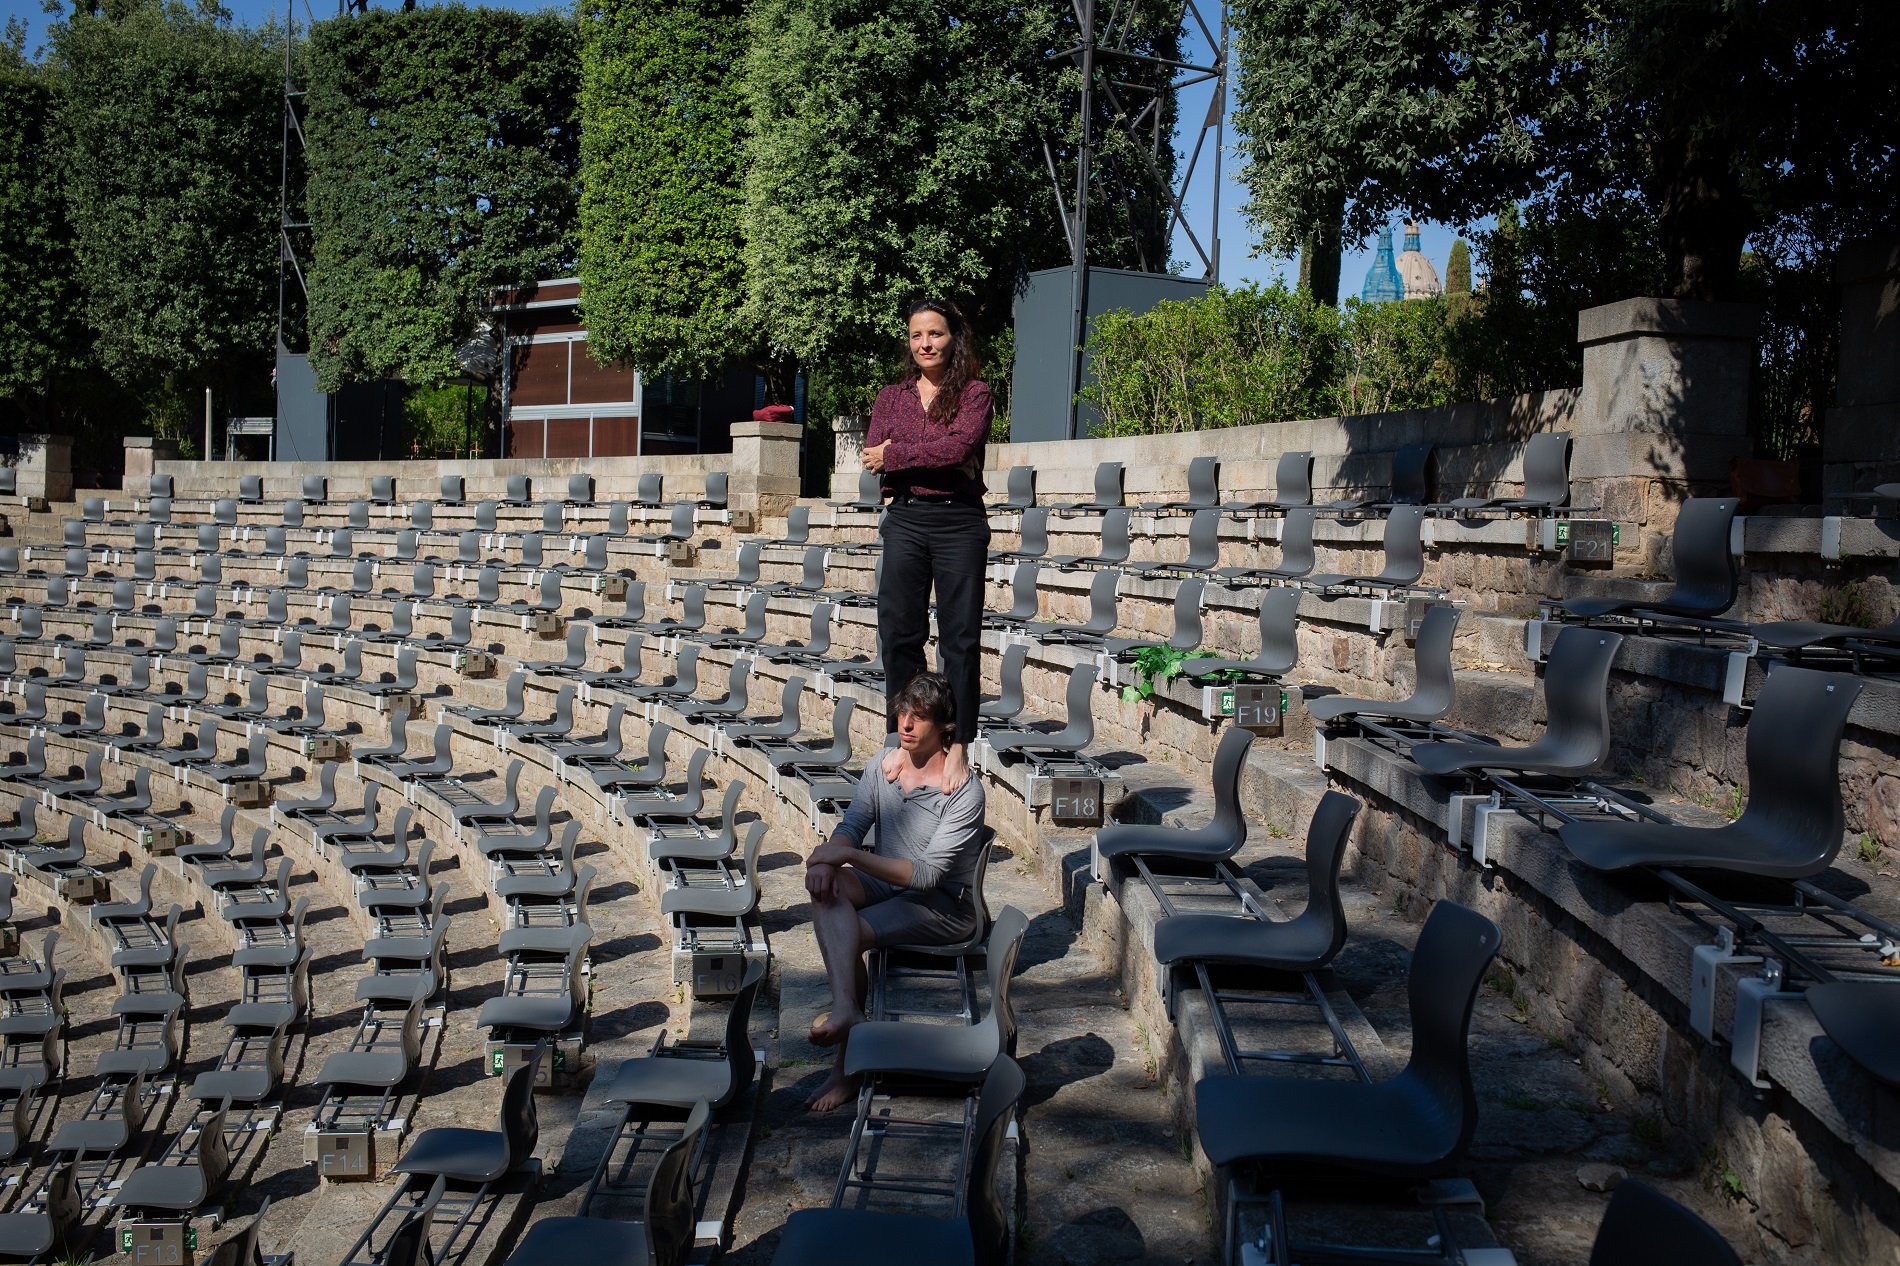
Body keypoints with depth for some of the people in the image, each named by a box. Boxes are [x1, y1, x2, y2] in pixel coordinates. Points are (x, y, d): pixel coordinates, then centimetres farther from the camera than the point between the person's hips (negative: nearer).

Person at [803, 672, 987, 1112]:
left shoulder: (964, 791, -19)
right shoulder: (881, 770, 2)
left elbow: (927, 874, -24)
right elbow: (851, 827, -4)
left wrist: (850, 855, -30)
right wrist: (829, 858, -29)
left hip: (947, 905, -6)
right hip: (888, 886, 6)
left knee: (848, 937, -27)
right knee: (825, 885, -26)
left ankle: (847, 1065, -15)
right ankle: (847, 1009, -38)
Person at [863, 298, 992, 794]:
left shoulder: (974, 393, 4)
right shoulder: (892, 396, 14)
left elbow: (960, 446, -14)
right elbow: (873, 456, -1)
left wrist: (895, 455, -8)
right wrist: (935, 458, -10)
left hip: (959, 521, -3)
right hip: (906, 520, 3)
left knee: (960, 637, -1)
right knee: (899, 632, 2)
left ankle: (958, 747, 3)